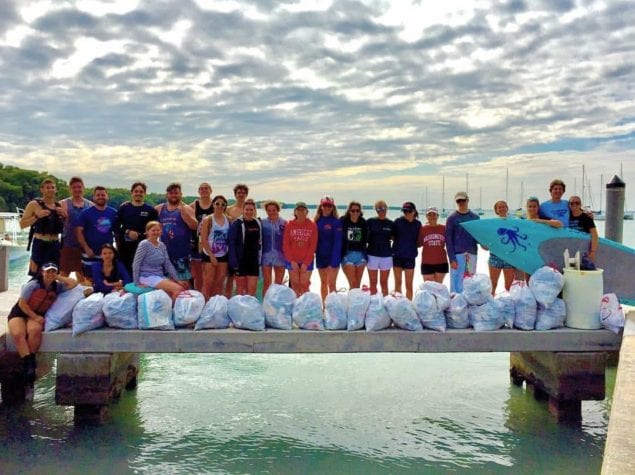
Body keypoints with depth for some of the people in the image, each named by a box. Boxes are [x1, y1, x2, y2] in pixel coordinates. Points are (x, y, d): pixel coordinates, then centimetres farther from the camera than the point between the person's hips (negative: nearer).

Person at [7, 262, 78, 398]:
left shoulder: (57, 287, 1)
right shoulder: (33, 285, -12)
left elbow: (74, 283, -3)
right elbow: (22, 303, -10)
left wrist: (58, 278, -4)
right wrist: (35, 317, -14)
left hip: (37, 315, 2)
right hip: (19, 312, -2)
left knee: (34, 330, -34)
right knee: (18, 334, -34)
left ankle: (30, 363, -28)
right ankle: (29, 365, -36)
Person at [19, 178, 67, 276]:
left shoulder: (60, 206, 11)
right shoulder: (34, 204, -2)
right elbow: (22, 224, -5)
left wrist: (65, 216, -2)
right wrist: (37, 216, -18)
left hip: (55, 245, 5)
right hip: (40, 244, -5)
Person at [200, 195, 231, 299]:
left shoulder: (228, 219, 5)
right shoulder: (208, 219, -6)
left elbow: (230, 238, 7)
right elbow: (203, 240, -10)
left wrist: (229, 252, -3)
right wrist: (211, 255, -14)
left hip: (223, 255, 4)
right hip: (209, 255, -4)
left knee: (219, 283, 7)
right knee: (208, 282, -3)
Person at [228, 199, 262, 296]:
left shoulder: (258, 223, 7)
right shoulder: (236, 224, -7)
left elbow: (260, 243, 11)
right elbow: (232, 244, -10)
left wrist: (260, 259, 6)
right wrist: (234, 263, -16)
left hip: (254, 260, 3)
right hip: (240, 261, -3)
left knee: (252, 289, 1)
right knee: (240, 288, 6)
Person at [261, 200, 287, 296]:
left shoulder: (284, 223, -1)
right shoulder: (262, 223, 0)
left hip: (280, 256, 0)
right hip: (266, 256, 0)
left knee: (278, 284, 10)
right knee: (266, 283, 3)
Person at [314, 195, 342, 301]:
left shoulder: (336, 222, -8)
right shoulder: (317, 221, 6)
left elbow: (338, 242, -13)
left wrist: (334, 262, -19)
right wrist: (314, 252, 0)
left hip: (332, 257, -5)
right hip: (320, 256, 5)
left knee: (331, 283, -6)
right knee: (323, 282, 13)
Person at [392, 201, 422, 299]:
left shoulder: (417, 224, -1)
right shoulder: (398, 221, -3)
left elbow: (419, 240, 5)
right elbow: (393, 236, 3)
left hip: (410, 256, 0)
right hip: (397, 255, 0)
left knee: (409, 284, 5)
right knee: (398, 282, 9)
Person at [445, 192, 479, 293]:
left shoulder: (475, 217, 11)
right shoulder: (452, 218, 2)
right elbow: (448, 240, -2)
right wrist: (452, 259, -10)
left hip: (472, 254, 3)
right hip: (457, 254, -3)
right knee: (457, 285, -6)